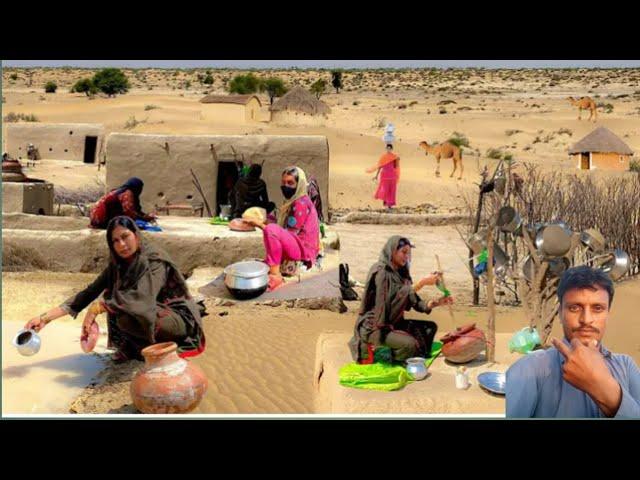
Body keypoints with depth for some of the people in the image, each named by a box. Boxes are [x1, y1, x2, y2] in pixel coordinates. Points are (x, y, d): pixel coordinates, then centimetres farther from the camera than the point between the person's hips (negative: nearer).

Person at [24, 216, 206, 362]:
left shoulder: (155, 261, -23)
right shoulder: (117, 266, -1)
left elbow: (141, 297, -37)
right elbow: (89, 293, -4)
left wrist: (96, 308, -34)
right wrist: (46, 317, -12)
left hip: (181, 319, -7)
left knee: (126, 318, -30)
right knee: (112, 298, -8)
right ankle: (130, 346, 6)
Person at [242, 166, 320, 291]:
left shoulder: (301, 203, -13)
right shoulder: (292, 202, 17)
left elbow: (290, 234, -18)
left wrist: (260, 224, -16)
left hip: (303, 250, -11)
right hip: (296, 248, 11)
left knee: (271, 229, -31)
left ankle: (275, 275, -27)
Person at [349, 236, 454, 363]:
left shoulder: (400, 273, 9)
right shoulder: (380, 272, -16)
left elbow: (414, 301, 4)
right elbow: (397, 297, -27)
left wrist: (436, 303, -12)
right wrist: (423, 282, -28)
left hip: (393, 323, 9)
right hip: (374, 327, -9)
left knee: (430, 327, 4)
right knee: (410, 344, -29)